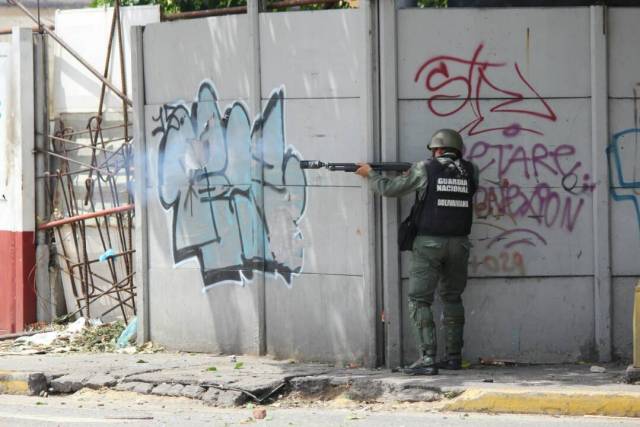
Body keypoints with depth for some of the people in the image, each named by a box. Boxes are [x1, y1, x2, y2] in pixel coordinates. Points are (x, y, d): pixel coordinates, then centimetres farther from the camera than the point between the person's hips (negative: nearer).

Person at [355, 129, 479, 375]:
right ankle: (453, 356, 16)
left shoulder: (425, 169, -4)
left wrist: (370, 174, 21)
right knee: (452, 298, 16)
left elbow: (390, 189, 2)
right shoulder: (470, 171, 3)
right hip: (459, 244, 4)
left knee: (419, 300, -2)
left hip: (429, 244, -4)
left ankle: (427, 359, -12)